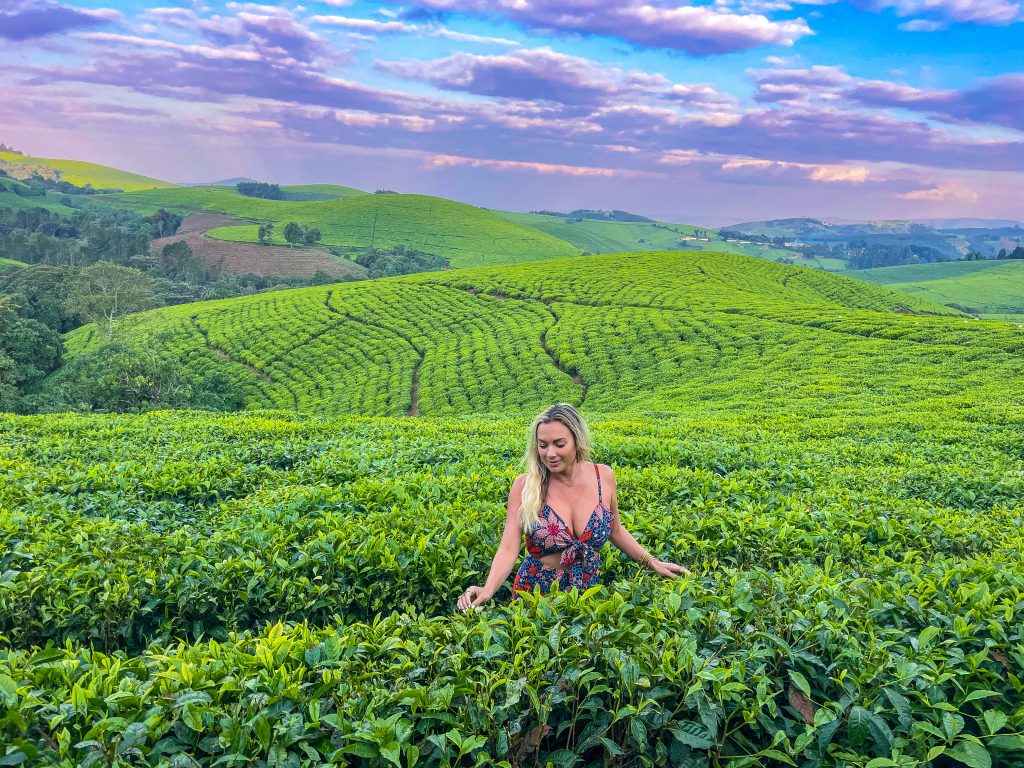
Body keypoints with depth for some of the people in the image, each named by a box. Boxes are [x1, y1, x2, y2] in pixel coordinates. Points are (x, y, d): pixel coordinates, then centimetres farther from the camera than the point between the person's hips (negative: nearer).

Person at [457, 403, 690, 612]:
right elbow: (508, 549, -18)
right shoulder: (525, 486, -16)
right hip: (535, 596, -2)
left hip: (588, 593, 2)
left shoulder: (603, 476, -8)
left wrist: (652, 563, 4)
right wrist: (487, 591, -33)